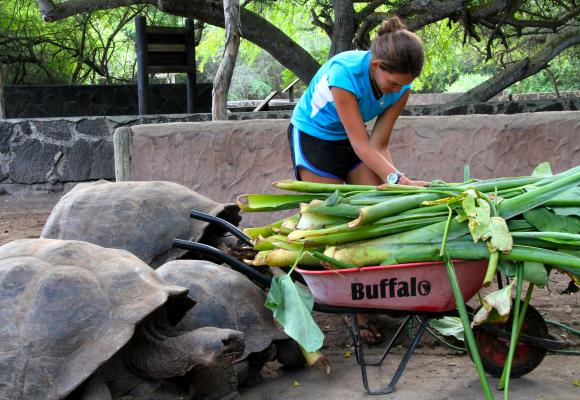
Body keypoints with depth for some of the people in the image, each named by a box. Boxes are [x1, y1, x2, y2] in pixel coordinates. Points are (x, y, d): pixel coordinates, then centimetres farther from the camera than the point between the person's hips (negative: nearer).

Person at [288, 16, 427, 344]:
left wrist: (394, 182, -28)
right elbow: (362, 145, -35)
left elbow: (378, 145, -15)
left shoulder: (400, 86, -20)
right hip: (314, 136, -5)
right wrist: (398, 178, -43)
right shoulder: (344, 72, -37)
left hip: (352, 138, 5)